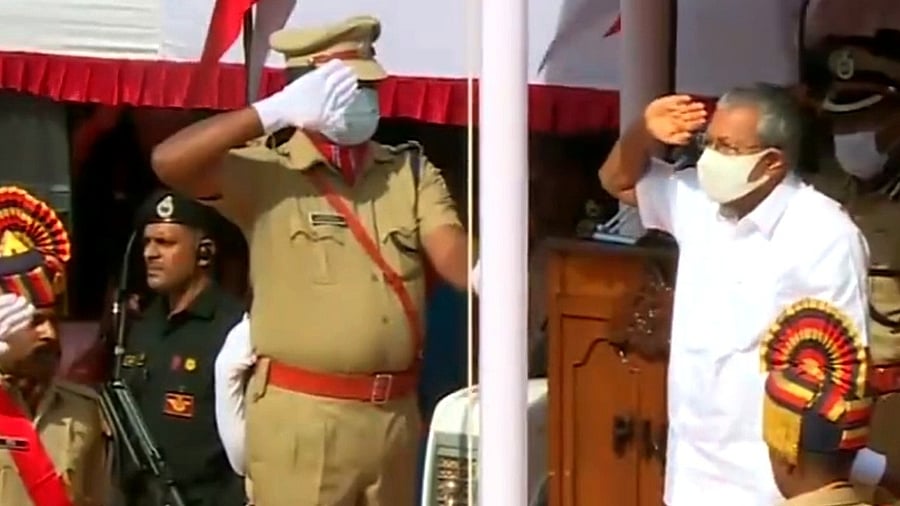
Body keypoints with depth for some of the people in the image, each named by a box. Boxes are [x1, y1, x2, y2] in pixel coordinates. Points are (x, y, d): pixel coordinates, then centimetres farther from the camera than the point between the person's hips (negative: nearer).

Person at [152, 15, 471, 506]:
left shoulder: (411, 171, 9)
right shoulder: (266, 172, -4)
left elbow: (452, 252, -5)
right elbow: (169, 162, -19)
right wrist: (276, 111, -23)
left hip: (394, 411, 5)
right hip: (300, 414, -5)